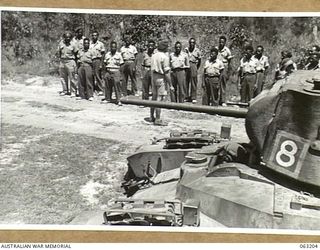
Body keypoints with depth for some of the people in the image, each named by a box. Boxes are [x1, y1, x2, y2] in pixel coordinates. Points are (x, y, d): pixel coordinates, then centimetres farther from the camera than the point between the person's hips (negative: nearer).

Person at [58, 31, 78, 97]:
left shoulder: (72, 45, -5)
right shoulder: (61, 43, 7)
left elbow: (76, 53, 2)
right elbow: (59, 52, 18)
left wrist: (73, 59, 1)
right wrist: (60, 58, 11)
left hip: (70, 62, -5)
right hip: (62, 62, 5)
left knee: (72, 78, -6)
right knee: (63, 77, 11)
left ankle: (73, 91, 1)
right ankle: (65, 90, 23)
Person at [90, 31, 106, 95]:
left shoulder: (100, 44, 4)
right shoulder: (89, 44, 11)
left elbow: (102, 55, 4)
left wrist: (101, 64, -4)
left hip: (97, 60, -3)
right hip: (90, 60, 3)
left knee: (97, 75, -7)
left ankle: (100, 90, -2)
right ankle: (92, 89, 11)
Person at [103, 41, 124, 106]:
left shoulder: (119, 55, 3)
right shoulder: (107, 54, 11)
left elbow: (121, 64, 7)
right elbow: (105, 63, 17)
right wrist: (107, 69, 3)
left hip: (116, 72, -3)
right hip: (108, 72, 3)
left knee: (117, 85, -9)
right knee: (108, 86, 7)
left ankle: (118, 100, -6)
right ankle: (107, 98, 19)